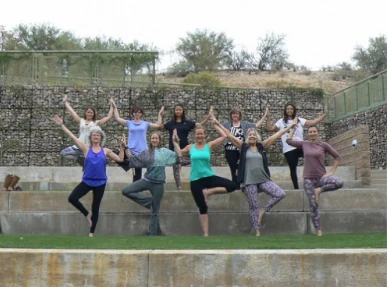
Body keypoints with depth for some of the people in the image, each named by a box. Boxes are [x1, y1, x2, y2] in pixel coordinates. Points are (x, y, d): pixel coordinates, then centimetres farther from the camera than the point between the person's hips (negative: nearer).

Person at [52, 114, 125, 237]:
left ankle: (91, 233, 21)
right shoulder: (86, 148, 1)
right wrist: (62, 125, -9)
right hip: (87, 181, 0)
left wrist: (122, 147, -3)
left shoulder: (105, 151, 5)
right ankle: (87, 214, 10)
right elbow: (72, 137, -4)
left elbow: (120, 159, 8)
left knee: (96, 207, 8)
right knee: (72, 198, -17)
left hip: (100, 182, 0)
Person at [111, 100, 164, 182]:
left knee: (137, 175, 5)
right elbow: (117, 118, 6)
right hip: (130, 150, 1)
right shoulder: (129, 123, 7)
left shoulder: (146, 124, 7)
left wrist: (160, 114, 5)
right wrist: (114, 107, 3)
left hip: (141, 152, -1)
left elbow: (158, 125, 8)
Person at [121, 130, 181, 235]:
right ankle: (148, 201, 0)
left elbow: (178, 156, -12)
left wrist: (175, 143, -15)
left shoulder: (165, 151, -1)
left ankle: (152, 234, 15)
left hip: (158, 184, -3)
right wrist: (125, 147, 2)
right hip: (146, 180, 3)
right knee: (125, 191, -10)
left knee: (155, 211, 4)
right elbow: (132, 159, 10)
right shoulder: (146, 152, 8)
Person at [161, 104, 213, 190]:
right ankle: (179, 186, 11)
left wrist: (208, 115, -9)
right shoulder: (170, 123, 5)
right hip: (174, 149, 0)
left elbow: (201, 124, -1)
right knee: (176, 168, 4)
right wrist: (160, 115, -1)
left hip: (184, 148, 0)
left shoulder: (187, 122, 3)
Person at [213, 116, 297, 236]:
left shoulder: (261, 146, 8)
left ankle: (263, 210, 8)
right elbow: (229, 135, 2)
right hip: (249, 181, -2)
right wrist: (218, 124, 0)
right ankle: (257, 231, 13)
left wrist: (289, 127, 9)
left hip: (263, 179, 2)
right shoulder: (243, 146, 4)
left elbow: (276, 135, 7)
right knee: (253, 206, 2)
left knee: (281, 194, -10)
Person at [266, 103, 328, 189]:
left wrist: (324, 115, 2)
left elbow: (313, 122, 8)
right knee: (292, 168, 3)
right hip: (288, 149, 0)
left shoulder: (299, 120, 13)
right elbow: (270, 128, 3)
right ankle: (296, 187, 10)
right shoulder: (281, 121, 11)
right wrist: (268, 117, -5)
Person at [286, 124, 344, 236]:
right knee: (313, 205, -2)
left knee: (340, 182, -29)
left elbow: (337, 157, 4)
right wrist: (293, 127, 15)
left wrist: (331, 172, -3)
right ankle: (319, 231, 7)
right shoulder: (304, 144, 5)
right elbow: (289, 140, 9)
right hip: (308, 179, 1)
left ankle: (319, 190, -9)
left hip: (321, 177, 0)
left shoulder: (323, 145, 0)